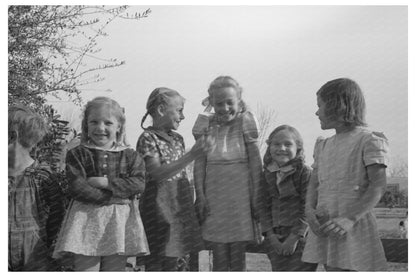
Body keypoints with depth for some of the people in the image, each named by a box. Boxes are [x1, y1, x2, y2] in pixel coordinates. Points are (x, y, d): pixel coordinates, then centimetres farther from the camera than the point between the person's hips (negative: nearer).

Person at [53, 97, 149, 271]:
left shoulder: (130, 156, 9)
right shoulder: (77, 154, 3)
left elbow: (139, 184, -5)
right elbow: (76, 188, -8)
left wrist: (106, 183, -14)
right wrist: (113, 197, -13)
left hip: (120, 221, 2)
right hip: (86, 220, -2)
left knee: (115, 269, 8)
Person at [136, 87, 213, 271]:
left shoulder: (177, 139, 13)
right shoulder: (148, 138, -10)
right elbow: (157, 174, -22)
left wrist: (191, 204, 16)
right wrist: (191, 156, -27)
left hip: (181, 208, 7)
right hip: (159, 209, -7)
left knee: (179, 261, 11)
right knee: (156, 263, -2)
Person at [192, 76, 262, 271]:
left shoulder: (244, 123, -3)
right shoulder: (206, 125, 2)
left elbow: (255, 162, -3)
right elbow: (199, 162, 3)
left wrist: (256, 197, -6)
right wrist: (200, 195, -4)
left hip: (240, 192, -1)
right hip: (214, 193, 2)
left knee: (238, 256, 5)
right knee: (219, 256, 5)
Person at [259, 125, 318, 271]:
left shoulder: (304, 172, -8)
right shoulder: (267, 174, 7)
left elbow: (307, 208, -12)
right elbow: (263, 206, 6)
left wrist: (294, 237, -16)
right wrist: (270, 234, -5)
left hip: (300, 236, -5)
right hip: (276, 237, 5)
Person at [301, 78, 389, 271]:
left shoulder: (369, 141, -6)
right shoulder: (323, 146, 16)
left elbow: (377, 186, -14)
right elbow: (313, 184, 10)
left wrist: (350, 219, -25)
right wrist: (310, 210, -10)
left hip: (355, 226, -6)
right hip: (326, 227, 6)